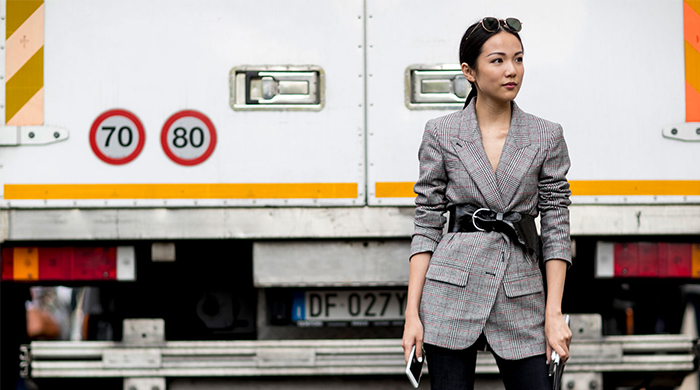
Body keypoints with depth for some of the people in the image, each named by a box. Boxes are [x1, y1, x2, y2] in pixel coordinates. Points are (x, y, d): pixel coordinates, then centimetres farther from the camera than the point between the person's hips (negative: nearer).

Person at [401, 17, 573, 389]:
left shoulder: (547, 136, 5)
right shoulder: (441, 133, 3)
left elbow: (556, 231, 4)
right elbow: (426, 226, 2)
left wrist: (554, 314, -4)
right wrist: (412, 312, -4)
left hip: (520, 293, 1)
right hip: (451, 292, -1)